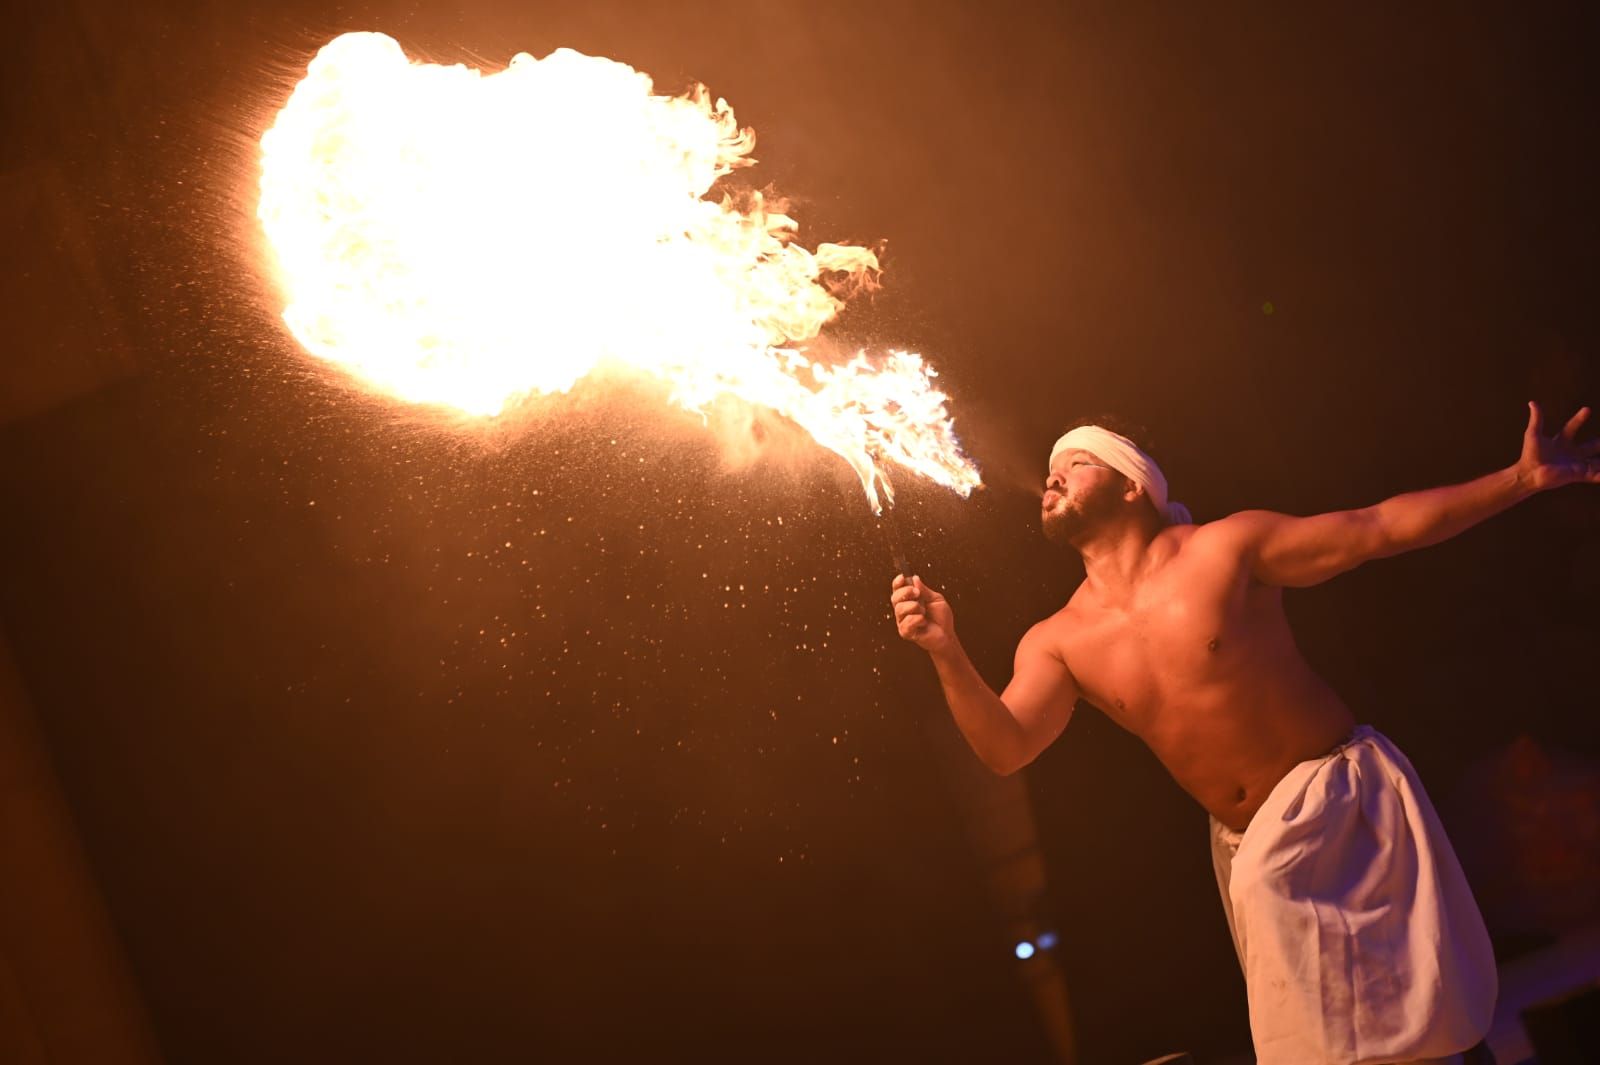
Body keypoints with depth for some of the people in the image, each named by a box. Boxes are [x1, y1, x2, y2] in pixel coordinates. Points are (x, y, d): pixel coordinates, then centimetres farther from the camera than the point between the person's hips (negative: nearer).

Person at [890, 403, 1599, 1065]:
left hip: (1339, 796, -4)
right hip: (1248, 845, 4)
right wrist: (947, 654, -29)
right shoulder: (1056, 643, -1)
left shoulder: (1226, 549, -10)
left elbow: (1382, 528, -8)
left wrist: (1522, 478, -12)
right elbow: (1005, 748, -13)